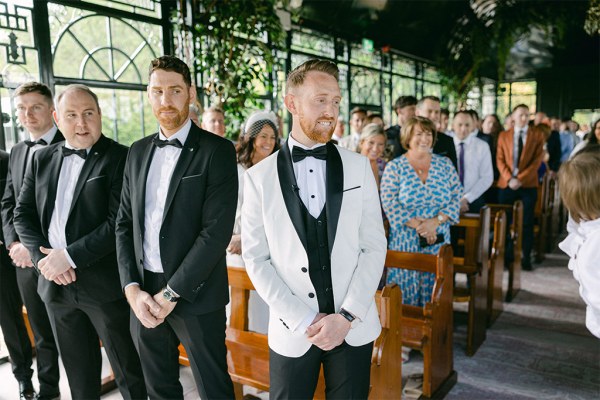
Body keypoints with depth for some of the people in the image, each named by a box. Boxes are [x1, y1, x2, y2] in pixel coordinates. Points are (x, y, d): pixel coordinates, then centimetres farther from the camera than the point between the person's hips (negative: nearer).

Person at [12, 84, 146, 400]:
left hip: (104, 283, -5)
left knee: (127, 370, 7)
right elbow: (23, 214, 8)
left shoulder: (120, 158, -9)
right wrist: (44, 256, -7)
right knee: (78, 369, 21)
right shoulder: (42, 158, 9)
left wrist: (70, 256, -18)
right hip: (56, 281, 6)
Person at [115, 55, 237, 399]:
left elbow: (217, 230, -16)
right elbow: (125, 223, 10)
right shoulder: (138, 151, 10)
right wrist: (132, 288, -2)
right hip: (143, 294, 5)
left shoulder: (217, 151, -9)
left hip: (194, 295, -5)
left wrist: (170, 293, -14)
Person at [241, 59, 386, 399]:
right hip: (291, 332, -1)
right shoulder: (260, 177, -3)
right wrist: (303, 320, -9)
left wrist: (347, 316, -9)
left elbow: (374, 247, -1)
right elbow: (256, 258, -4)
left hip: (354, 327, 1)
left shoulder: (358, 167, 0)